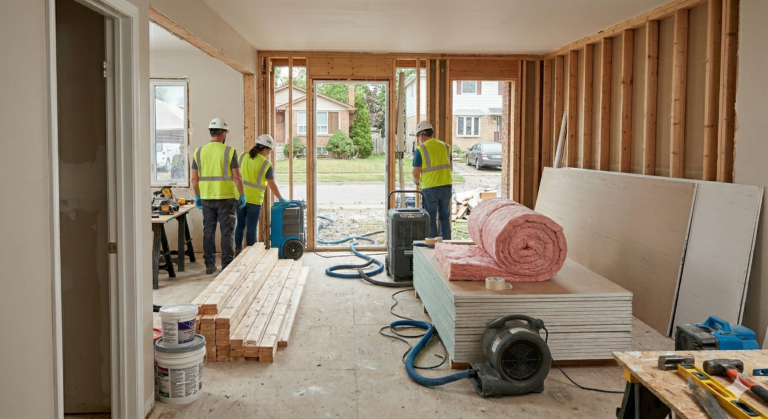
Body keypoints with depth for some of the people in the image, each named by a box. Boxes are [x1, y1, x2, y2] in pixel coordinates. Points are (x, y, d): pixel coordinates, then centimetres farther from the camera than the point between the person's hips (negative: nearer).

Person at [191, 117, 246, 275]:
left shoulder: (199, 152, 4)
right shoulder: (229, 151, -7)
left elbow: (194, 178, 6)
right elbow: (237, 177, -10)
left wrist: (197, 196, 16)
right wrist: (242, 196, 0)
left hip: (206, 198, 4)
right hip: (226, 197, -3)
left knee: (208, 231, 11)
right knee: (227, 231, 4)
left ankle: (209, 265, 16)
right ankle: (227, 265, 6)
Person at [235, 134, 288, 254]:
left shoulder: (243, 156, 3)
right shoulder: (266, 164, -10)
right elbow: (272, 186, -9)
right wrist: (281, 199, 0)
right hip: (254, 199, -4)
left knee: (240, 225, 14)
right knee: (252, 227, 4)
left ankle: (238, 250, 18)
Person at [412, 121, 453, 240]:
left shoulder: (420, 149, -8)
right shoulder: (445, 146, 7)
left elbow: (416, 173, -7)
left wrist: (417, 180, 14)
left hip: (430, 188, -4)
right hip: (447, 186, 4)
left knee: (431, 220, 6)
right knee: (445, 218, 13)